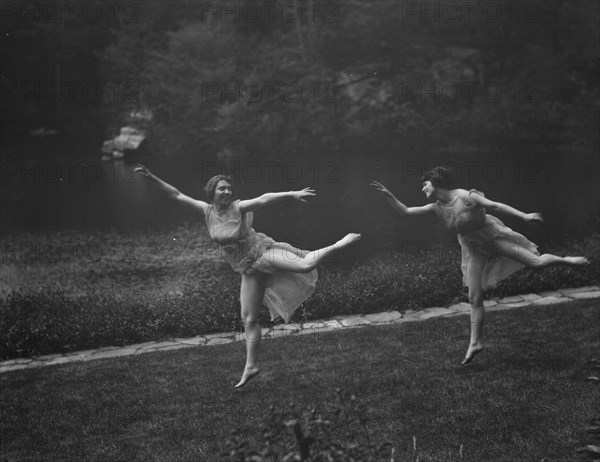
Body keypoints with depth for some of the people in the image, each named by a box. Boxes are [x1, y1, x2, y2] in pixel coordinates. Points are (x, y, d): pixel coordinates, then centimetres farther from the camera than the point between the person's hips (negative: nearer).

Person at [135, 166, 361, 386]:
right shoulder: (207, 210, -1)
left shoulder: (238, 207, -14)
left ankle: (339, 244, -13)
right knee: (248, 318, 7)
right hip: (249, 268, 5)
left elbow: (264, 199, -29)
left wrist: (292, 193, -42)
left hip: (262, 251, -5)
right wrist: (151, 177, -4)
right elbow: (176, 194, 2)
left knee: (305, 264, -29)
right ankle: (251, 366, 15)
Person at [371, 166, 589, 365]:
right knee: (475, 299, 4)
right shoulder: (436, 208, -9)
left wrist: (524, 216, -31)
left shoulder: (466, 197, -25)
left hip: (493, 236, -5)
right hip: (473, 249, 5)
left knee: (537, 262, -8)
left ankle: (567, 260, 20)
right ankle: (476, 343, 10)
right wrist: (387, 195, -16)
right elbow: (405, 211, -6)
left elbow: (495, 205, -26)